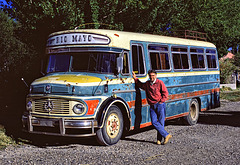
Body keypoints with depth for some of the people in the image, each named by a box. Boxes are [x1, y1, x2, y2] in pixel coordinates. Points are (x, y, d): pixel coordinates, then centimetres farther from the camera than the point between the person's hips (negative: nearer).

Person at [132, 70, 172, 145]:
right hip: (152, 106, 5)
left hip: (160, 105, -5)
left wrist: (161, 101, -10)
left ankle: (160, 139, 5)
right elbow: (140, 85, 36)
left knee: (161, 122, -3)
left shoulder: (160, 82, -1)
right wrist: (135, 78, 28)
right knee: (154, 122, -8)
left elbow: (165, 93, -3)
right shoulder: (147, 84, 15)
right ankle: (166, 135, -2)